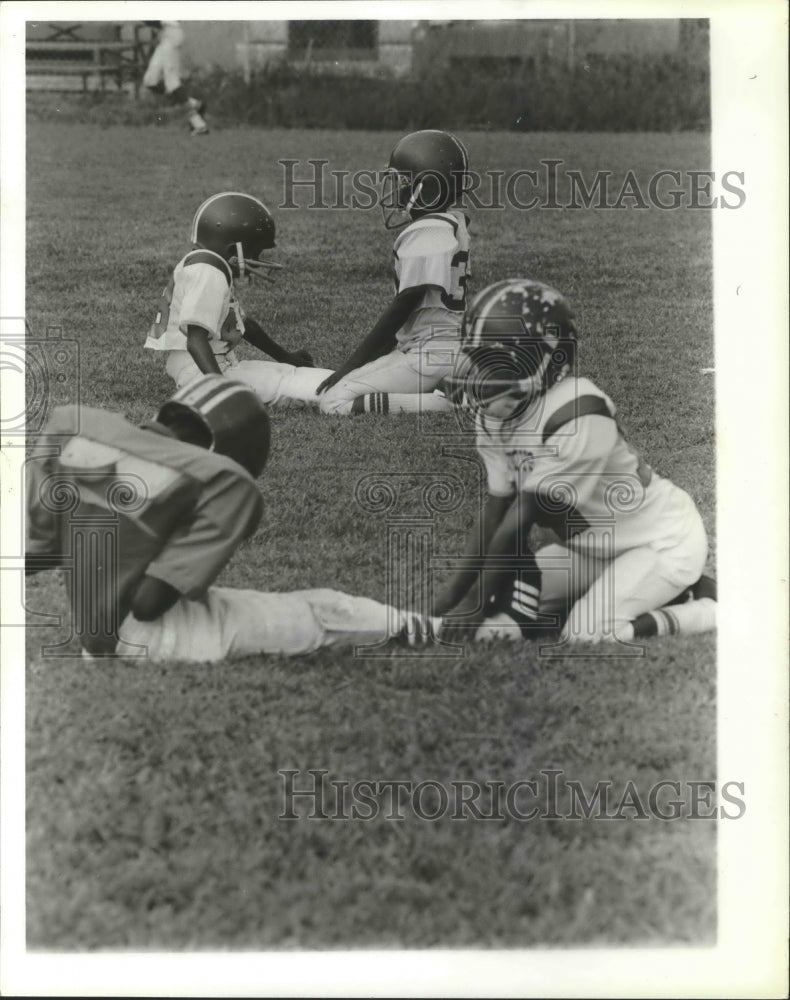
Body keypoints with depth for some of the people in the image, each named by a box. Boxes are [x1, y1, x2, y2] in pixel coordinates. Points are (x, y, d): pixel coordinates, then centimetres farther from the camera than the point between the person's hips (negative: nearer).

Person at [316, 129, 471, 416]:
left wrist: (350, 364, -11)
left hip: (431, 353, -10)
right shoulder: (453, 225, 12)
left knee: (335, 402, -13)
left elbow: (404, 306, -16)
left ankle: (449, 403, -17)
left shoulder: (425, 234, -17)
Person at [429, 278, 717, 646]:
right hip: (592, 546, 9)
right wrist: (458, 588, -9)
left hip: (664, 542, -9)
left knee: (586, 634, -23)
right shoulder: (493, 415, -6)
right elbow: (494, 513, -2)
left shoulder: (576, 416, -32)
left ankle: (704, 607, -3)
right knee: (508, 602, -2)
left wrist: (475, 603, -23)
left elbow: (519, 523, -28)